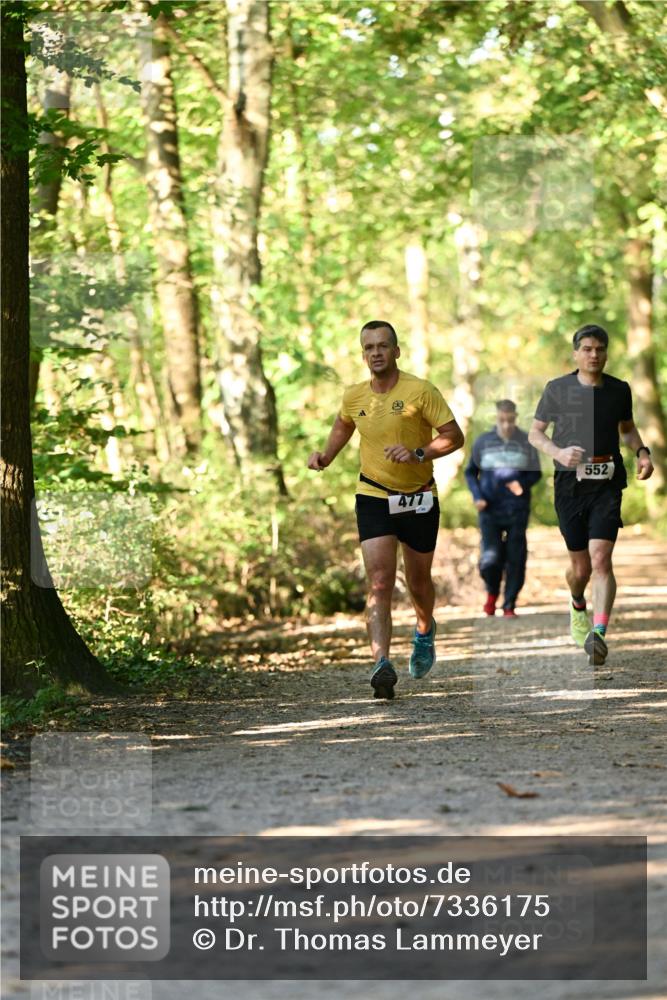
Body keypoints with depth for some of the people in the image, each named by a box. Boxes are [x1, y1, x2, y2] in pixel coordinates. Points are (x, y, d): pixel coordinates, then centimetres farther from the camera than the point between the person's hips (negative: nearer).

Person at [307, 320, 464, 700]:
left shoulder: (420, 391, -12)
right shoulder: (354, 397, 1)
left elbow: (454, 436, -11)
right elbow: (343, 426, 24)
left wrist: (418, 454, -25)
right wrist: (326, 456, 7)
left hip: (419, 499, -1)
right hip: (373, 497, 1)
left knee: (418, 582, 15)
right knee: (380, 582, -15)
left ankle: (425, 630, 48)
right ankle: (382, 665, -23)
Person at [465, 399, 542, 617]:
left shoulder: (526, 442, 1)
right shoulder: (483, 441, 3)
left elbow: (535, 473, 8)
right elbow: (470, 472, 13)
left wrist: (522, 484, -14)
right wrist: (477, 496, -3)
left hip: (517, 510, 0)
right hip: (490, 510, 0)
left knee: (515, 559, 0)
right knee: (491, 558, -9)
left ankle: (509, 605, 13)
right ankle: (492, 592, 22)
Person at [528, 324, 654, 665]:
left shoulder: (619, 390, 6)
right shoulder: (557, 389, 0)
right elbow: (535, 433, 6)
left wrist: (642, 452, 4)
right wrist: (558, 452, -13)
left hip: (607, 485, 0)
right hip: (570, 484, 0)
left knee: (600, 559, -17)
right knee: (580, 566, 7)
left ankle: (598, 634, -25)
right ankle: (577, 606, 42)